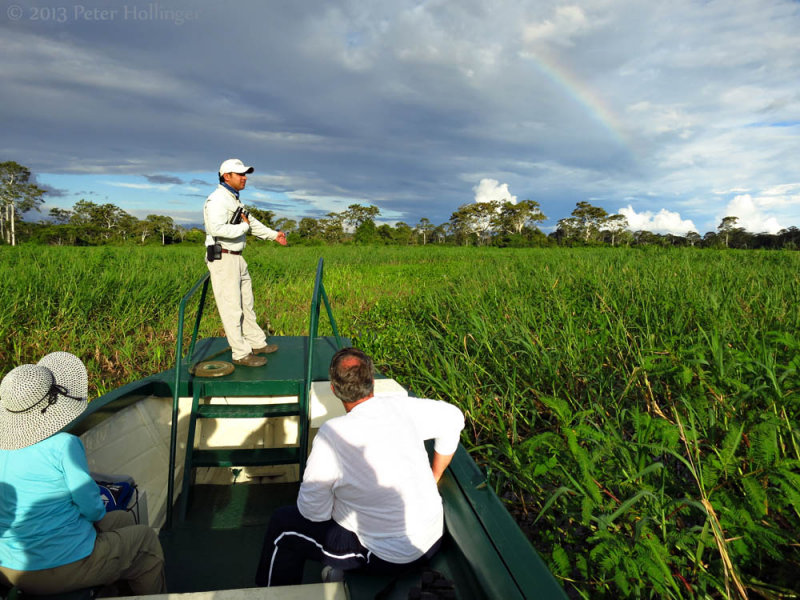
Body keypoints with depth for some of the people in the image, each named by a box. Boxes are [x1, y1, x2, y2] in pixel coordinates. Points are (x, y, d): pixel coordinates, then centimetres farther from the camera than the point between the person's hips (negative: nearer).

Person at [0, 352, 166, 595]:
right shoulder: (63, 445, -26)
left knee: (123, 519, 26)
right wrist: (98, 511, 4)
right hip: (60, 567, -7)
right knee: (146, 539, 14)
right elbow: (92, 509, -17)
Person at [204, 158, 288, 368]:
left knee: (246, 304, 18)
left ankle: (257, 343, 31)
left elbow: (252, 221, 30)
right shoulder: (217, 199, -15)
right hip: (222, 259, -10)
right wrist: (244, 227, -17)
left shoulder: (234, 199, 16)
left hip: (237, 258, 10)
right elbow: (218, 229, -30)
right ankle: (241, 354, 4)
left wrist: (273, 234, 32)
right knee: (232, 308, -4)